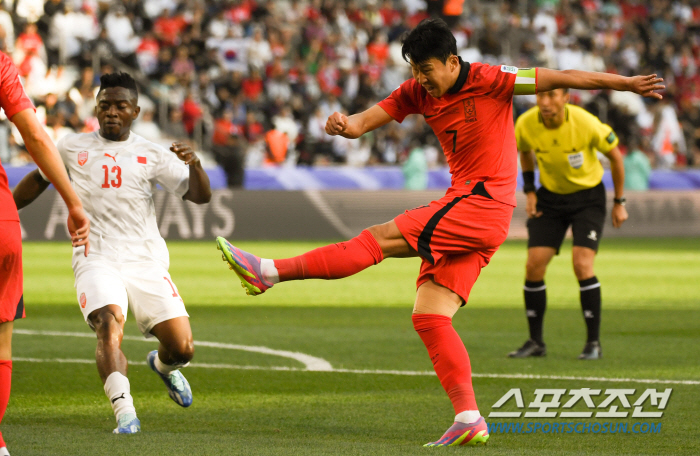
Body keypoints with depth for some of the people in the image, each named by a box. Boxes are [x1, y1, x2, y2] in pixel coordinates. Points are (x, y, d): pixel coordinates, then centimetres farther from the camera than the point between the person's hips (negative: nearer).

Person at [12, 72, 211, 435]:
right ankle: (124, 412, -38)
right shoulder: (72, 149, 11)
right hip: (97, 260, -1)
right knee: (109, 323, -31)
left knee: (182, 348, -7)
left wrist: (194, 165, -20)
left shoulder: (151, 156, 8)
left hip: (147, 262, 1)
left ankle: (163, 365, 31)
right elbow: (38, 179, 27)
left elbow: (200, 196, 0)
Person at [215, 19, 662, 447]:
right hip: (463, 208, 9)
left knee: (381, 239, -16)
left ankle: (270, 272, -18)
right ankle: (469, 420, -6)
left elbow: (561, 79, -6)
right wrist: (345, 125, -18)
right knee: (428, 316, -2)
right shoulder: (419, 93, 11)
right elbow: (365, 122, 6)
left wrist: (627, 83, -9)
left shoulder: (489, 81, -8)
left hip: (485, 205, -9)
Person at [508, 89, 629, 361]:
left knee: (582, 265, -18)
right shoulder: (525, 124, -15)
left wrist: (619, 203, -2)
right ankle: (535, 341, 8)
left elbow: (615, 155, -8)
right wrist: (530, 192, 4)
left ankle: (593, 343, -7)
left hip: (588, 197, -4)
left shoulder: (585, 124, -25)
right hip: (550, 198, 4)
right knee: (534, 266, -6)